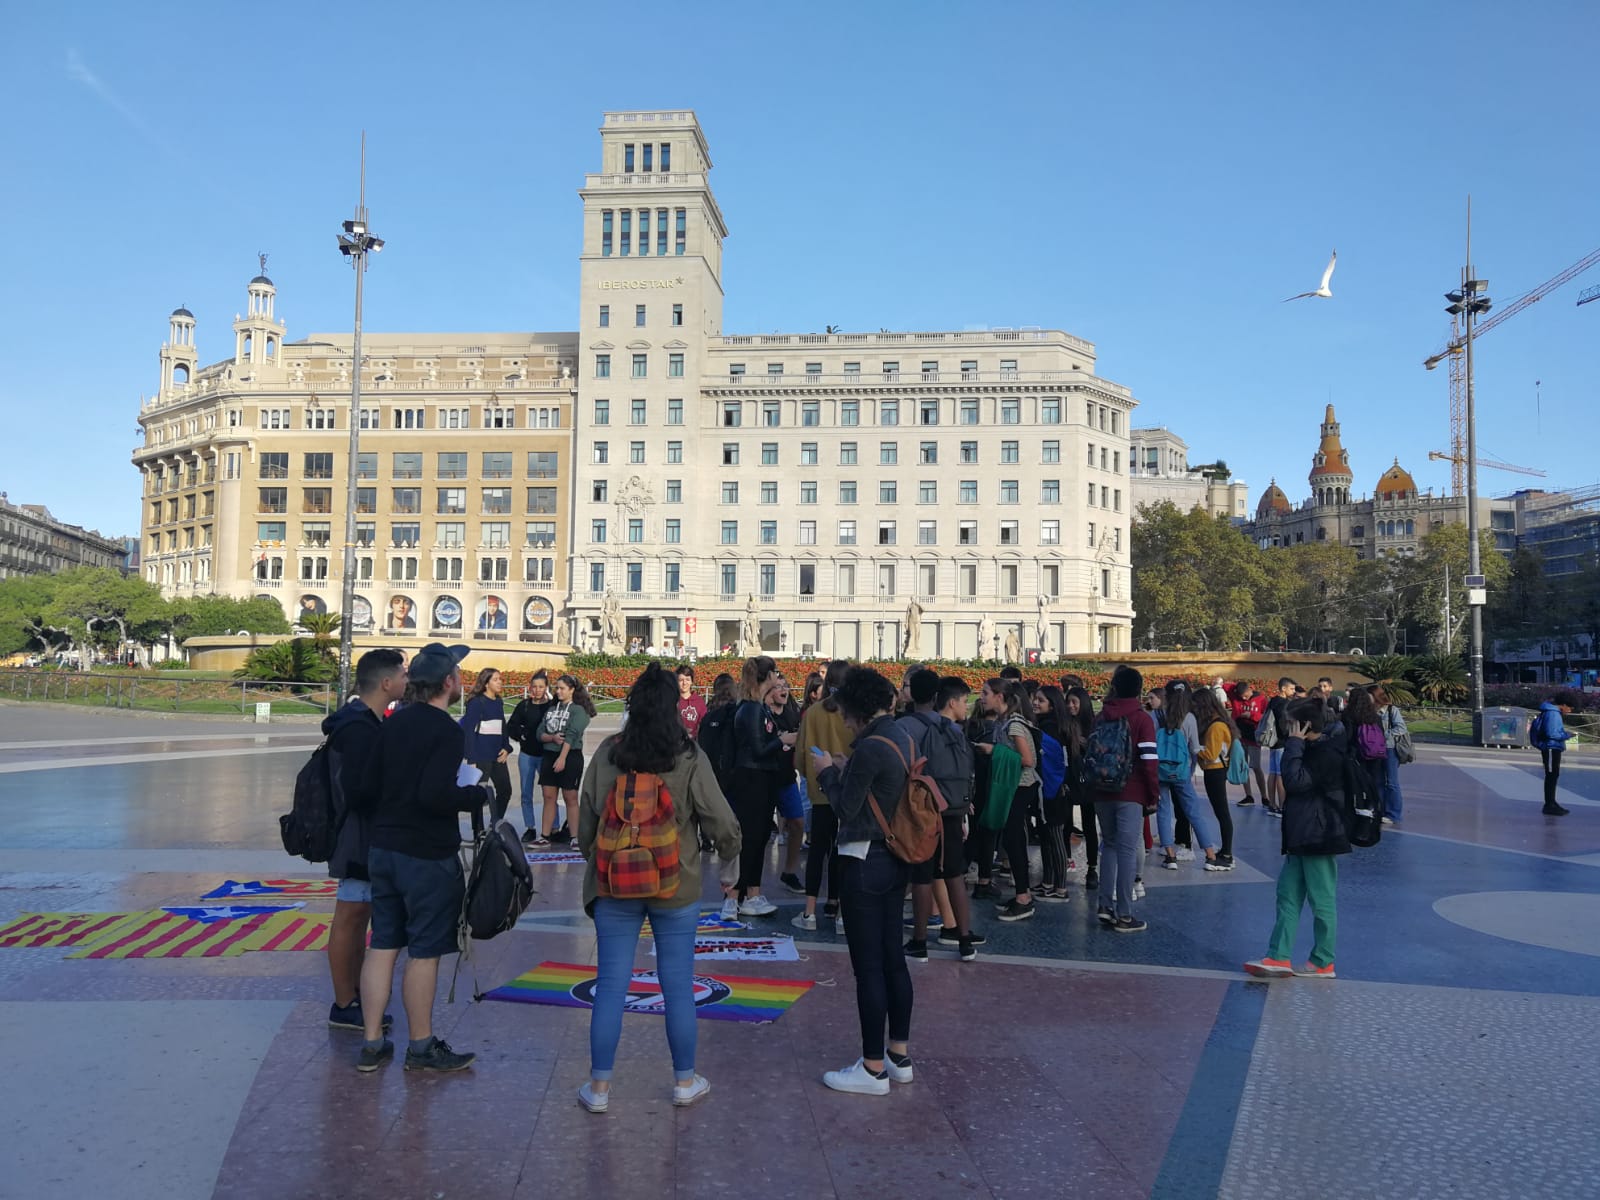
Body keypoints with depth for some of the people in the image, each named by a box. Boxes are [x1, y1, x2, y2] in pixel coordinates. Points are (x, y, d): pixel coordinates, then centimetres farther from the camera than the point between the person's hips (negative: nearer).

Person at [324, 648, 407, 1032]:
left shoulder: (367, 722, 12)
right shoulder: (358, 728, -20)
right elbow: (358, 791, -24)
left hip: (367, 839, 10)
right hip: (360, 838, -10)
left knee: (358, 918, 16)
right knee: (350, 918, 0)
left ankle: (356, 997, 27)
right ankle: (344, 1007, 11)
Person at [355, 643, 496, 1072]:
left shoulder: (393, 723, 7)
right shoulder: (448, 731, -17)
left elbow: (367, 787, 8)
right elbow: (435, 796, -26)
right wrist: (479, 794, -11)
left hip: (383, 849, 7)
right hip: (428, 856, -7)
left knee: (383, 945, 13)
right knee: (424, 952, 4)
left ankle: (372, 1045, 20)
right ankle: (421, 1048, 16)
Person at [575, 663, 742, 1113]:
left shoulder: (607, 753, -5)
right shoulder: (689, 758, -10)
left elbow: (586, 818, 2)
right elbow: (720, 821, -9)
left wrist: (592, 856, 21)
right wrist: (728, 852, 13)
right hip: (676, 888, -1)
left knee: (610, 985, 9)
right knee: (678, 986, 11)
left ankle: (599, 1088, 16)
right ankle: (685, 1081, 23)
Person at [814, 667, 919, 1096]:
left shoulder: (871, 747, -20)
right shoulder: (903, 739, 8)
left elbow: (846, 807, -14)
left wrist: (828, 773, 2)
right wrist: (847, 770, 13)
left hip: (864, 862, -10)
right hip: (894, 860, 10)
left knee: (868, 966, -1)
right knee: (893, 958, 16)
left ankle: (873, 1069, 7)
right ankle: (900, 1056, 26)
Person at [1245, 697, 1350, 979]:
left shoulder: (1329, 753, -18)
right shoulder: (1314, 748, 13)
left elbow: (1295, 781, -25)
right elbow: (1294, 780, 18)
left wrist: (1294, 743, -19)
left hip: (1320, 838, -10)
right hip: (1301, 837, 10)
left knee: (1322, 900, 2)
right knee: (1288, 894, 8)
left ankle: (1323, 963, 14)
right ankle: (1278, 957, 11)